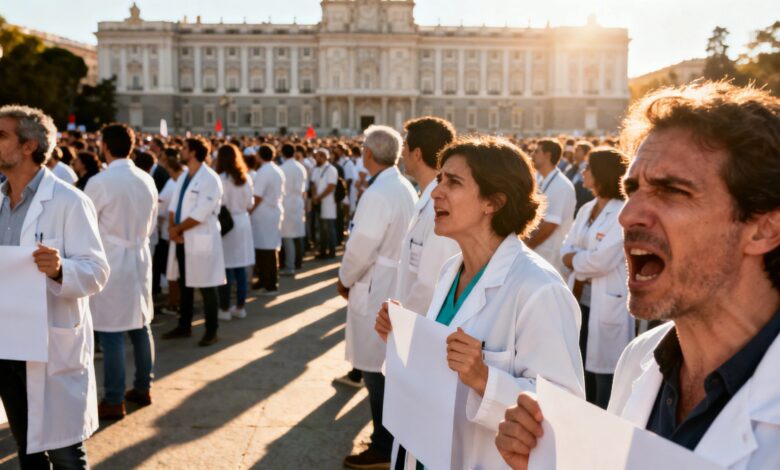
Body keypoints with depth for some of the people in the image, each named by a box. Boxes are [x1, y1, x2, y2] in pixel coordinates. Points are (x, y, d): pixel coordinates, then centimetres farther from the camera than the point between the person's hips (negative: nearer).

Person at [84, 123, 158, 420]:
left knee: (111, 333, 0)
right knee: (140, 326, 15)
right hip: (140, 259, 6)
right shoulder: (147, 180, 4)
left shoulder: (100, 182, -15)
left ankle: (114, 402, 6)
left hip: (110, 263, -6)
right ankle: (143, 388, 26)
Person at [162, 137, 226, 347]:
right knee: (184, 285, 16)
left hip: (201, 240, -8)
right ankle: (184, 326, 29)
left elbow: (200, 215, -20)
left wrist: (177, 228, -12)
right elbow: (174, 205, 10)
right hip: (182, 240, 8)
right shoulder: (184, 177, 13)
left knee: (206, 288, 1)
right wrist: (172, 228, -8)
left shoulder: (210, 179, -14)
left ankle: (211, 331, 12)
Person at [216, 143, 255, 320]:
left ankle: (224, 309, 7)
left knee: (226, 268, 1)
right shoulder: (246, 178, 6)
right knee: (240, 268, 10)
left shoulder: (221, 179, -12)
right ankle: (240, 307, 16)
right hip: (243, 223, 6)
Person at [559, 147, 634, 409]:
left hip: (608, 305, -8)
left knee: (605, 374, 0)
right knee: (583, 370, 19)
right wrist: (584, 260, -12)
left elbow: (601, 261, -22)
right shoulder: (586, 210, 12)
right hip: (581, 300, 8)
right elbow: (566, 251, 8)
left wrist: (575, 260, -4)